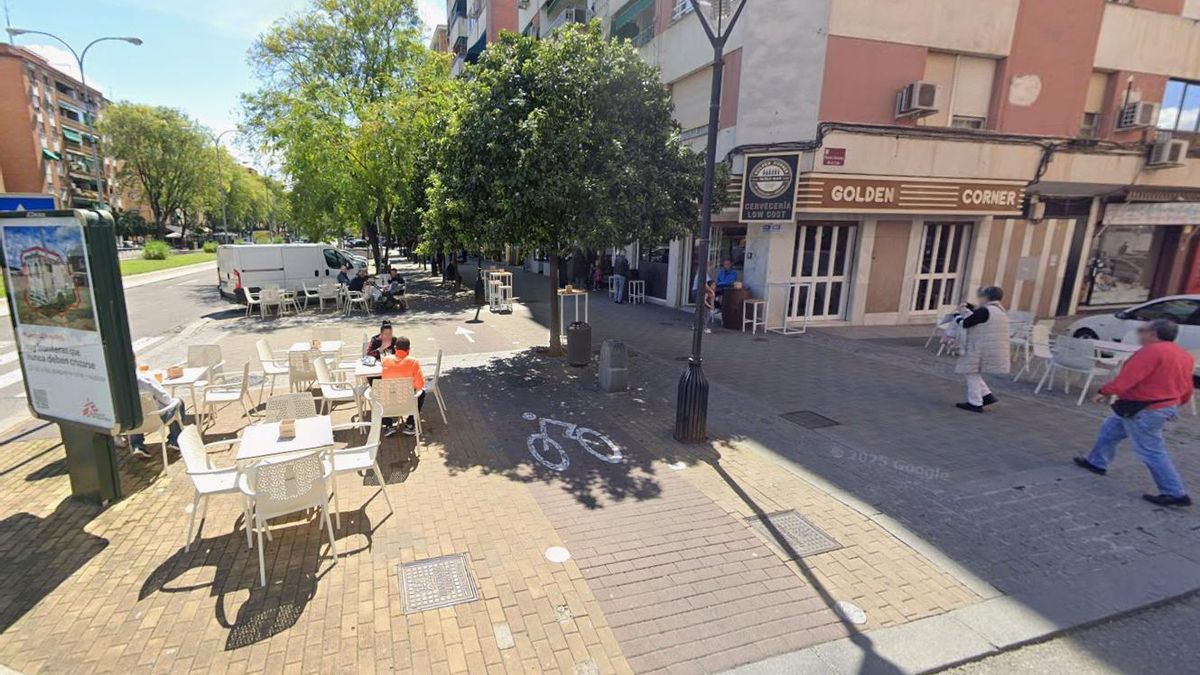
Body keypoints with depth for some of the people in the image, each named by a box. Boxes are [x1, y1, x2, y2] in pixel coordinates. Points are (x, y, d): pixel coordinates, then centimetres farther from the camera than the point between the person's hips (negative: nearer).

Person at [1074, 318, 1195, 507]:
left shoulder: (1152, 350, -21)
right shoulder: (1183, 355, 11)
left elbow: (1128, 377, -25)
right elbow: (1187, 388, 17)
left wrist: (1104, 392, -17)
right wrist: (1175, 405, 29)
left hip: (1144, 410, -10)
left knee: (1151, 451, -2)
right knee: (1109, 429, 21)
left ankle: (1175, 494, 4)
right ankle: (1096, 463, 32)